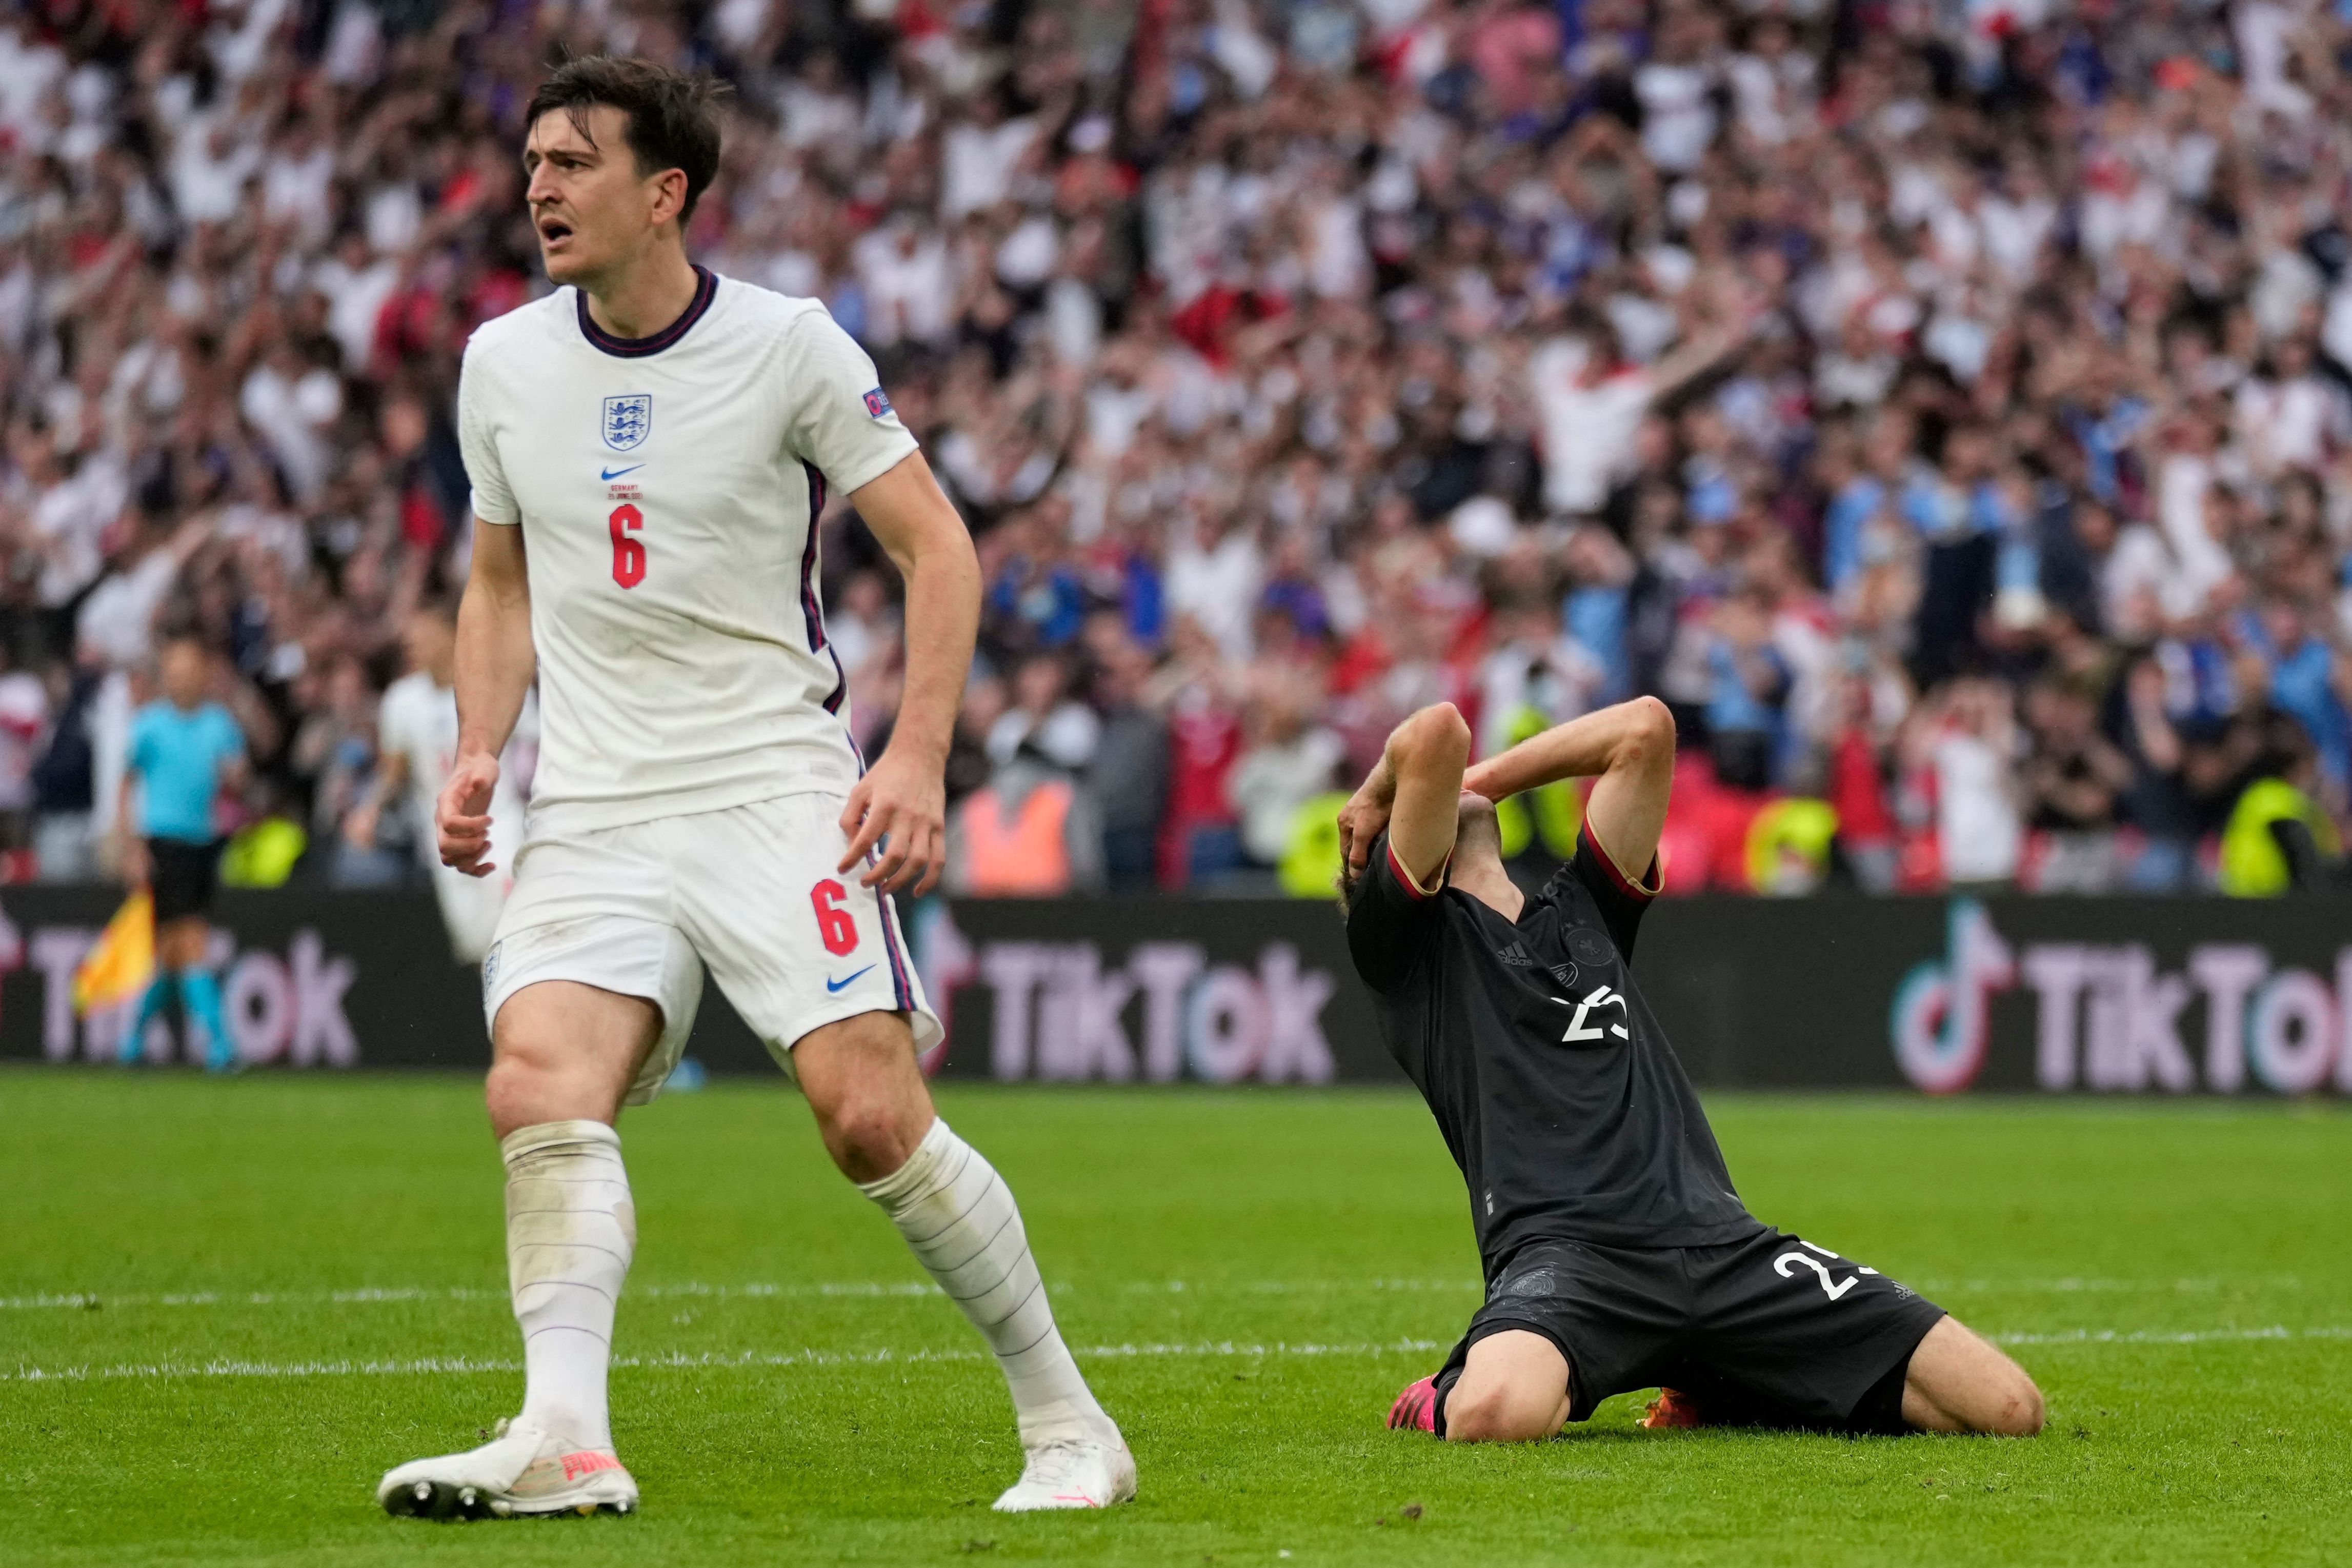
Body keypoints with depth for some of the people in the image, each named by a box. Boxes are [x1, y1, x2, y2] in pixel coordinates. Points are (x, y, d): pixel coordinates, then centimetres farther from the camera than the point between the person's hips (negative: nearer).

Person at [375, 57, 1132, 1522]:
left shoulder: (787, 345, -4)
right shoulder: (504, 364, 8)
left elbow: (936, 541, 0)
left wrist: (918, 756, -11)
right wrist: (479, 752, 6)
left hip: (777, 784, -3)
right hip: (592, 811, 4)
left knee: (873, 1115, -15)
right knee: (539, 1085, -23)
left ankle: (1068, 1423, 0)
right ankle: (564, 1440, -31)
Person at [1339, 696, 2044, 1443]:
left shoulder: (1581, 913, 30)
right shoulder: (1408, 939, 11)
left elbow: (1644, 727, 24)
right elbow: (1437, 732, -2)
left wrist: (1475, 780, 29)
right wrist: (1379, 790, 18)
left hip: (1723, 1242, 5)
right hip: (1563, 1248, -5)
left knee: (2008, 1407, -9)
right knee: (1495, 1415, -41)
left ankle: (1731, 1390, 15)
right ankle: (1449, 1396, 0)